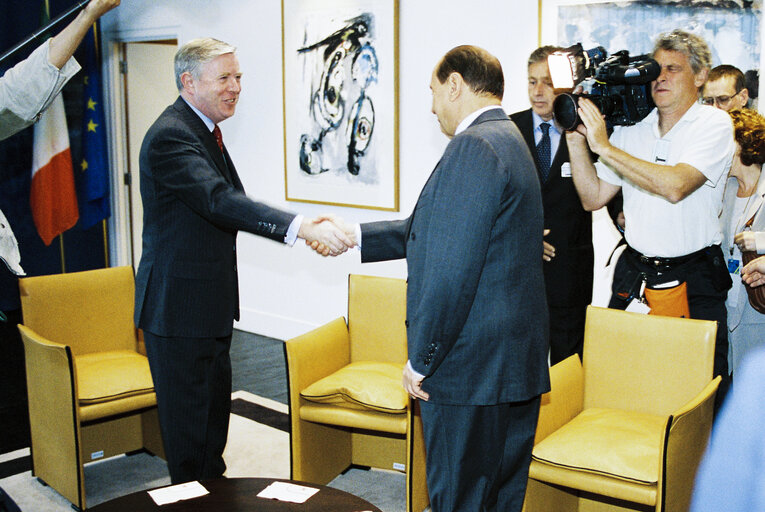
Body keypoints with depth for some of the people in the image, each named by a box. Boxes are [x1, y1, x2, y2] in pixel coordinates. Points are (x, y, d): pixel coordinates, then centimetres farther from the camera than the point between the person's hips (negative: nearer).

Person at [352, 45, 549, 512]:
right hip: (516, 362, 10)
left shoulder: (474, 146, -17)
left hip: (471, 367, -10)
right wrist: (353, 237, 23)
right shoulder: (509, 140, 15)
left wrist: (421, 360, -15)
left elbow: (452, 270, -24)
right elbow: (432, 230, 21)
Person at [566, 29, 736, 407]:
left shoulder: (714, 124, -6)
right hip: (634, 273, 4)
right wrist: (577, 141, -4)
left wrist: (603, 145, -20)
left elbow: (676, 185, -23)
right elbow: (593, 197, 9)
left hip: (694, 278, -4)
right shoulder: (631, 129, 8)